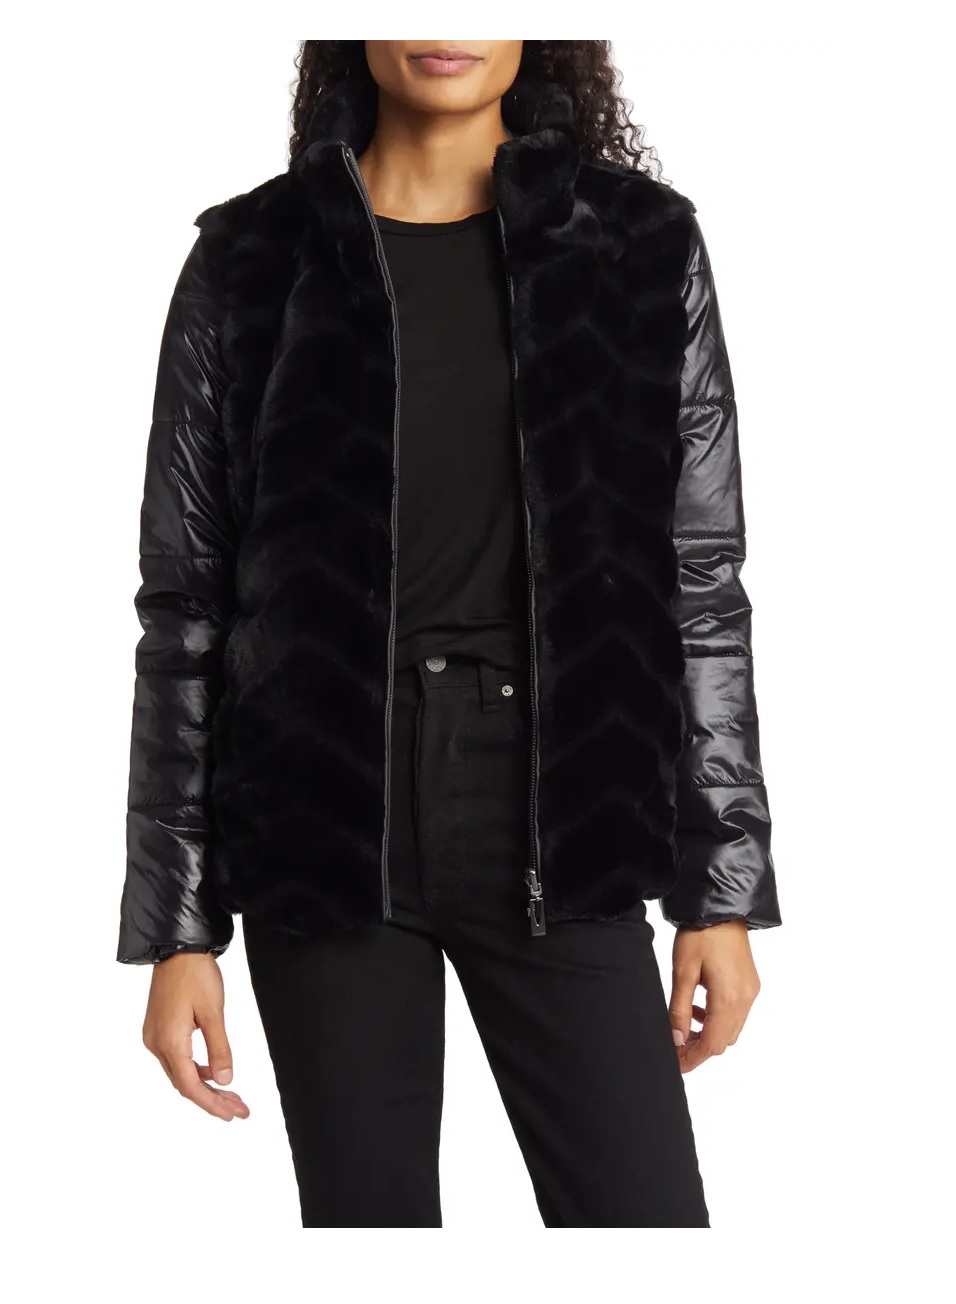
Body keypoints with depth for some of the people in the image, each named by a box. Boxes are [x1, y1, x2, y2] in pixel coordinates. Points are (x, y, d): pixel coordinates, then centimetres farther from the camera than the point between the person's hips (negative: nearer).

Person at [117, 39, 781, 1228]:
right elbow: (187, 601, 2)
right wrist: (174, 928, 0)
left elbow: (701, 584, 4)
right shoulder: (250, 258, 1)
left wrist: (722, 888, 1)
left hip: (559, 822, 1)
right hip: (325, 824, 0)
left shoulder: (640, 241, 3)